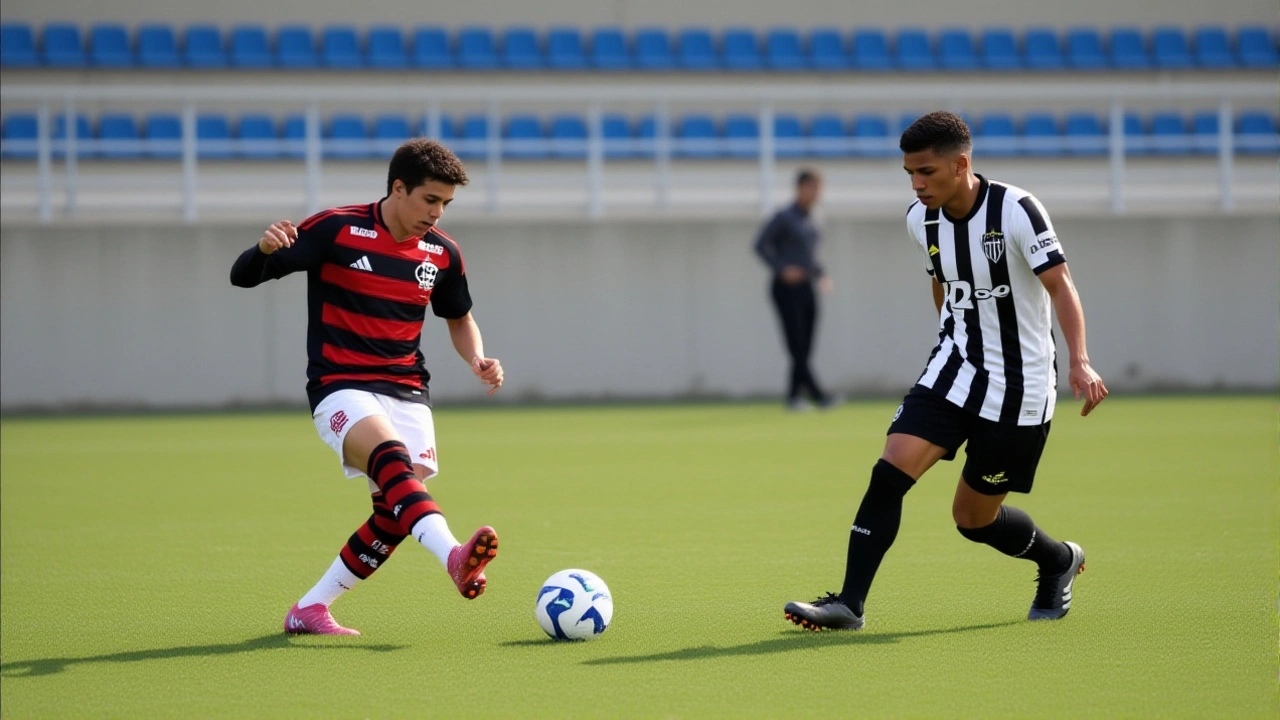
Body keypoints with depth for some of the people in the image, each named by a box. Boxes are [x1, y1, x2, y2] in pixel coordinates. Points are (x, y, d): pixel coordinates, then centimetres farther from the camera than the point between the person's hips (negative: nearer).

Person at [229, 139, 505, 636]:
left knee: (397, 512, -8)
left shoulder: (442, 253, 7)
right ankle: (453, 557, -56)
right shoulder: (336, 230, -7)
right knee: (392, 458, -34)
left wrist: (477, 359, 5)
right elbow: (243, 276, -5)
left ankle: (310, 609, 8)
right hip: (340, 388, -5)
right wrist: (265, 248, -28)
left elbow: (459, 318, 26)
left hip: (407, 391, 5)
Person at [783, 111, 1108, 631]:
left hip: (1018, 387, -5)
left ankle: (1058, 561, 35)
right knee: (891, 470, -16)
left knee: (975, 519, 5)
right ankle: (849, 603, -14)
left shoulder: (1015, 211, -18)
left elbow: (1060, 286, -20)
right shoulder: (921, 219, 0)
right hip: (953, 371, 5)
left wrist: (1079, 362, -32)